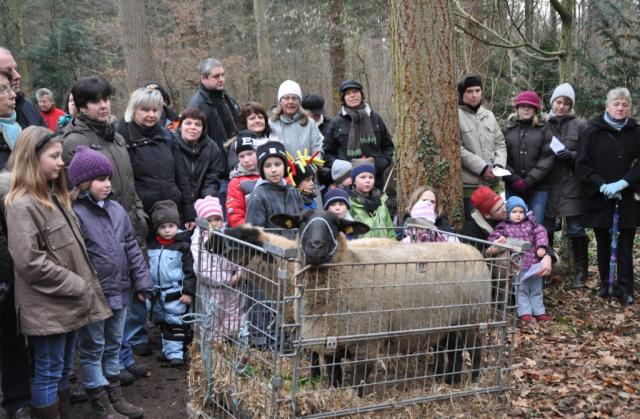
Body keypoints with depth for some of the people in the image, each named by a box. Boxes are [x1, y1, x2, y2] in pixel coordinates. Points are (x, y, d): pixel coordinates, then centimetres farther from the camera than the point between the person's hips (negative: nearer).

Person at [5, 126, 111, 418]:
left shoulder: (54, 196, 13)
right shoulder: (21, 205, -15)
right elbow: (30, 262, -22)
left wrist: (83, 287, 8)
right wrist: (79, 287, -17)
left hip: (69, 302, 8)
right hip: (47, 307, -8)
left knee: (63, 372, 17)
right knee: (48, 375, 3)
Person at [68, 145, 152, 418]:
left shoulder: (116, 210, 7)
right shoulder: (75, 214, -15)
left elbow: (132, 248, 11)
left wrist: (142, 282, 8)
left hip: (119, 292, 7)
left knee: (114, 345, 19)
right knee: (93, 349, 8)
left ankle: (114, 395, 32)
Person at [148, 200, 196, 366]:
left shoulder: (183, 246, -10)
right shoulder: (151, 246, 4)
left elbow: (190, 270, -10)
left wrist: (188, 291, -13)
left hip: (176, 293, -6)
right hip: (157, 293, 6)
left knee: (176, 324, -2)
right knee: (163, 323, 16)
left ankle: (175, 352, 4)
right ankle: (167, 348, 28)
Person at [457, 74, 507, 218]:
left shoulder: (489, 115, 14)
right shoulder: (457, 115, -7)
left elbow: (500, 143, 17)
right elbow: (458, 148, -14)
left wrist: (499, 164, -2)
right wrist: (482, 168, -15)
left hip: (491, 182, 6)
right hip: (469, 184, -6)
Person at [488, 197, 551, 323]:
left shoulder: (530, 223, 8)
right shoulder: (504, 227, 0)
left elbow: (540, 232, 4)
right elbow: (493, 237, -4)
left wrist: (541, 246, -9)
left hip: (534, 263, 3)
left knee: (536, 289, 12)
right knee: (521, 290, 0)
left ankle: (539, 312, 20)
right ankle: (525, 313, 5)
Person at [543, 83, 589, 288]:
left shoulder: (579, 125, 0)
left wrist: (571, 156, -17)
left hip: (572, 186, -2)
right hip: (548, 184, 2)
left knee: (576, 230, 3)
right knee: (545, 229, 9)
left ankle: (581, 271, 16)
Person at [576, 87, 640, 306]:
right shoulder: (592, 132, -1)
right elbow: (582, 166, -4)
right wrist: (601, 186, -15)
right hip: (599, 198, 0)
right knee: (603, 243, 10)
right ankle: (605, 283, 22)